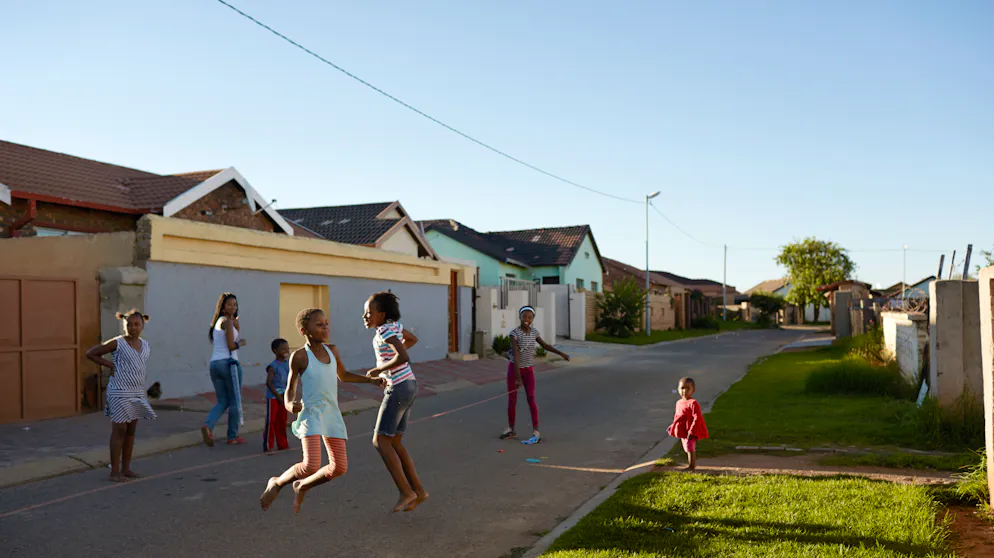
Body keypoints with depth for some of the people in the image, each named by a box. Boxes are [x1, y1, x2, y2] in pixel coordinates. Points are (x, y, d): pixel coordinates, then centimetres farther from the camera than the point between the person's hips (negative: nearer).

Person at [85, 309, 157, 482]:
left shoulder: (144, 344, 8)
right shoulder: (117, 343, -9)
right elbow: (90, 353, -5)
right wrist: (110, 365, -7)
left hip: (137, 393, 6)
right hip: (120, 392, -6)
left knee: (131, 431, 10)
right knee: (119, 430, -4)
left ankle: (125, 468, 19)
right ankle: (114, 471, 4)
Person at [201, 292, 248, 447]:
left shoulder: (217, 322, 19)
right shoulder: (227, 321, -8)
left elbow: (237, 337, 17)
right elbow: (231, 346, -14)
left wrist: (236, 323, 7)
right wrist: (240, 343, 5)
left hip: (214, 364, 8)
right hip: (229, 363, -8)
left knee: (223, 402, 13)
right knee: (235, 401, 6)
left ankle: (208, 426, -13)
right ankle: (233, 436, 11)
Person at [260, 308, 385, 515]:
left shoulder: (332, 350, 9)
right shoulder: (299, 356, -6)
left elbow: (343, 375, 26)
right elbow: (290, 390, 0)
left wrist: (370, 379, 16)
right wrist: (290, 405, -22)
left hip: (332, 414, 6)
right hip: (311, 413, -5)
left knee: (339, 468, 0)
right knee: (311, 467, -20)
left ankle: (303, 486, 26)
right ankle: (277, 483, 10)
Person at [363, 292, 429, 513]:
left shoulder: (385, 330, -16)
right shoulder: (393, 325, 10)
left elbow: (404, 357, -29)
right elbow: (413, 339, 29)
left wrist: (379, 370, -16)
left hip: (399, 388, -9)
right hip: (409, 386, 9)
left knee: (380, 441, -5)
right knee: (394, 443, 11)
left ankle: (406, 491, -5)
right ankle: (418, 490, 10)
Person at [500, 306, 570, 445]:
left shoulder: (533, 332, -4)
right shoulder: (514, 333, -19)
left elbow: (545, 345, 12)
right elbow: (515, 355, -26)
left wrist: (561, 353, 4)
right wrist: (518, 378, -30)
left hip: (529, 370, 2)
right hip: (514, 368, -2)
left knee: (531, 398, -10)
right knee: (511, 399, 4)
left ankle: (536, 432, -10)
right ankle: (511, 429, 20)